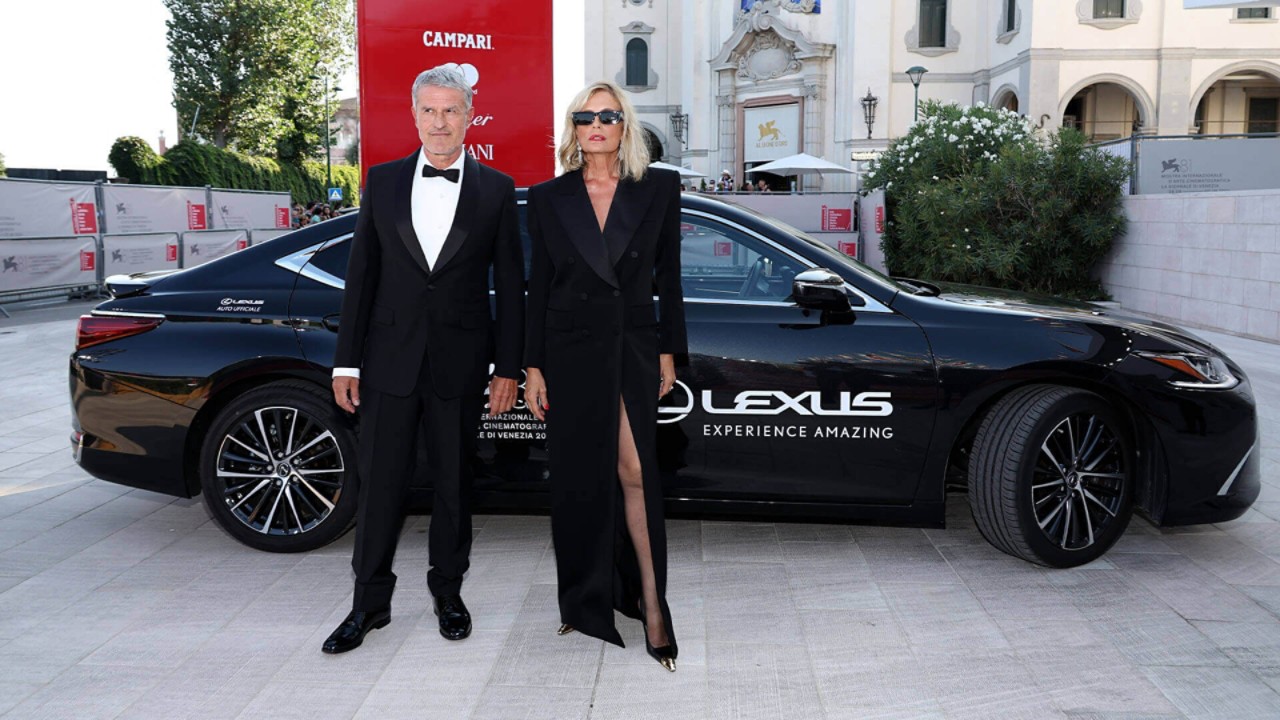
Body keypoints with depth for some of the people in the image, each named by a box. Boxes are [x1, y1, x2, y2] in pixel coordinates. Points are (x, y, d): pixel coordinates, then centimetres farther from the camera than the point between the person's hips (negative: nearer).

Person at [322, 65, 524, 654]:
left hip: (460, 364, -1)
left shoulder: (496, 190, 3)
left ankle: (448, 593, 28)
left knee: (454, 484, 11)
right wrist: (346, 362, 1)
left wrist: (508, 368, -2)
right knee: (380, 483, 6)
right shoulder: (383, 181, 6)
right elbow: (360, 275, 6)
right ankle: (369, 602, 21)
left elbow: (509, 286, 2)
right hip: (389, 361, 1)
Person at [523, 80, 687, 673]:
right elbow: (539, 285, 4)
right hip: (570, 350, 1)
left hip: (634, 346, -1)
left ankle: (650, 601, 4)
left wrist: (668, 350, 3)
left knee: (635, 471, -7)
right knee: (578, 476, 7)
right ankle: (587, 601, 22)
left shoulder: (658, 188, 3)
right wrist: (532, 366, 1)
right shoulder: (549, 197, 4)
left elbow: (668, 275, 6)